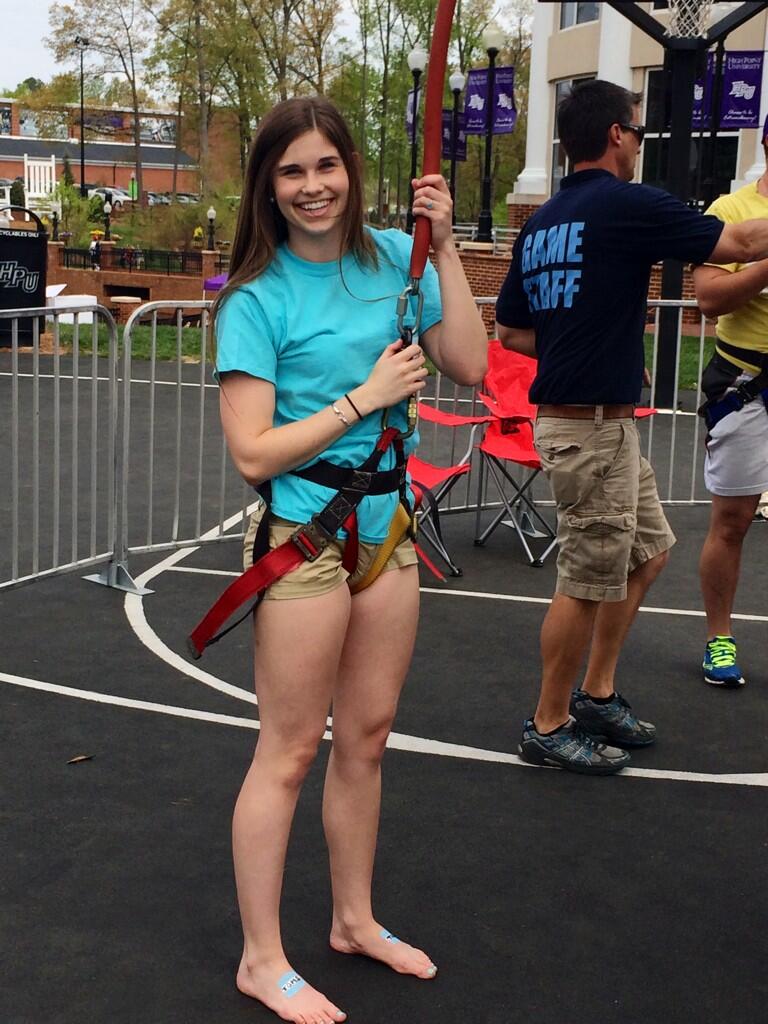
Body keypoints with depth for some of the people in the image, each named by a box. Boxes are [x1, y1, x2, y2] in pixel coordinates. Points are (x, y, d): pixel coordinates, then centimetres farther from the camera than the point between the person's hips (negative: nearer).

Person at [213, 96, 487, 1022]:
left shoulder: (394, 257, 4)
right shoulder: (257, 300, -12)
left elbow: (470, 367, -4)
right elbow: (254, 453, -16)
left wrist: (444, 247, -8)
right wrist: (365, 397, -15)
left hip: (387, 528, 6)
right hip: (302, 538, -6)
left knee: (367, 735, 16)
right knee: (289, 750, 3)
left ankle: (354, 920, 35)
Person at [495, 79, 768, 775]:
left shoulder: (539, 225, 11)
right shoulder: (627, 205, -13)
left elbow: (511, 331, 16)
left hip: (606, 426, 9)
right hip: (594, 426, -9)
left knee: (649, 549, 20)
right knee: (590, 580, 2)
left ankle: (597, 694, 27)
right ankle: (550, 727, 15)